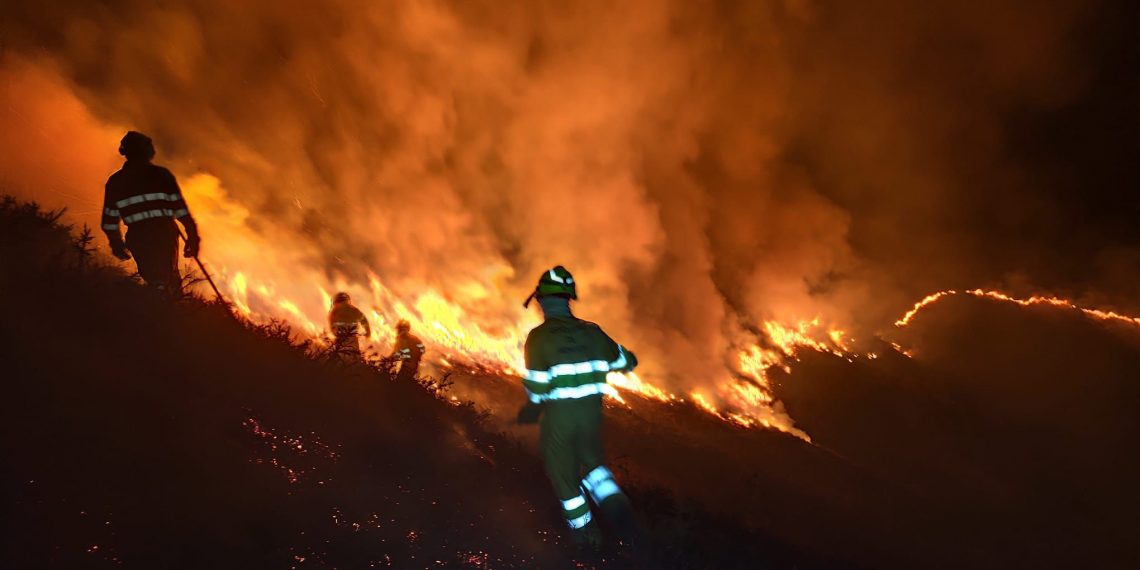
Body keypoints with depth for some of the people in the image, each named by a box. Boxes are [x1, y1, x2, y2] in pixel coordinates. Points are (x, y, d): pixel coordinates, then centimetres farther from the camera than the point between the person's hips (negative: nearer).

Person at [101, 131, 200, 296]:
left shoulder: (115, 181, 7)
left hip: (138, 239, 2)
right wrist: (192, 235, -2)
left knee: (153, 278, 15)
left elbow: (109, 222, 9)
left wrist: (117, 244, 22)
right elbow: (180, 209, -8)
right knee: (170, 279, 17)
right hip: (165, 235, -2)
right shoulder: (161, 174, -2)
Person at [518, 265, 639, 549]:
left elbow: (537, 387, -16)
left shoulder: (539, 336, -15)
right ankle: (614, 503, 1)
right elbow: (625, 362, 8)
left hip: (558, 415, -4)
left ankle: (584, 529, 24)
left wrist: (530, 410, 3)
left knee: (563, 472, 16)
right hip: (591, 411, 4)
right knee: (592, 460, 26)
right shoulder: (591, 332, -1)